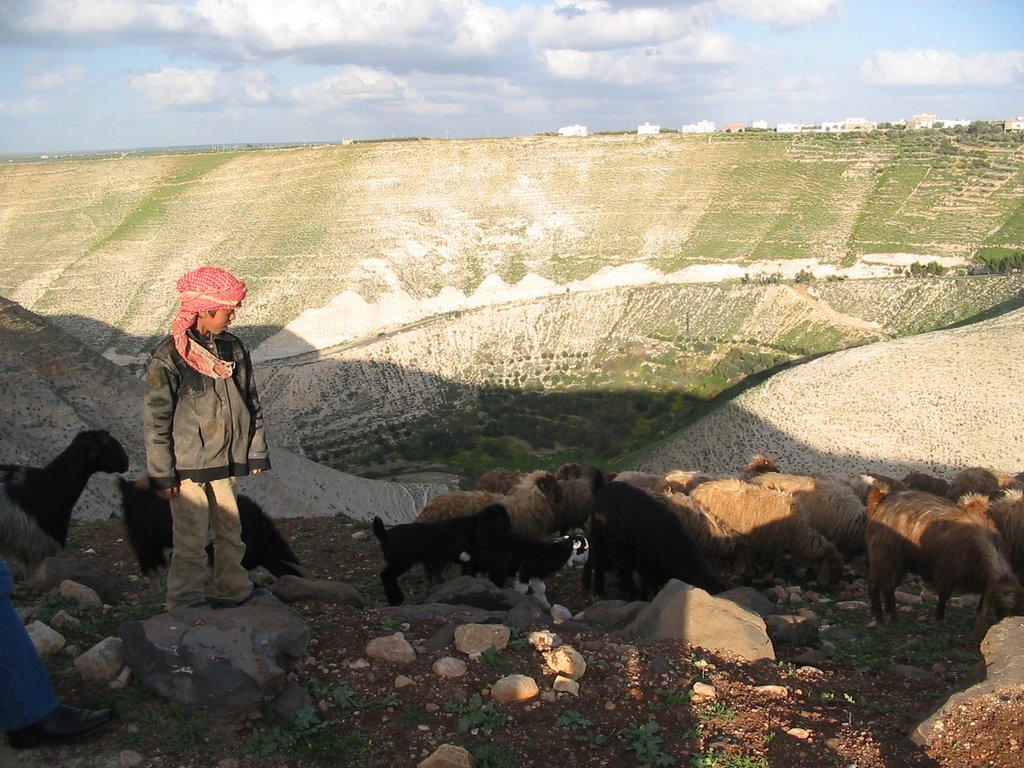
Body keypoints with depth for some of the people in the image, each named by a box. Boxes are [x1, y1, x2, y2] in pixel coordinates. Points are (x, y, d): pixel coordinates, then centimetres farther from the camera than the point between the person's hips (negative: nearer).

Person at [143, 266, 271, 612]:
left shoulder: (234, 349, 4)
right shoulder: (168, 359, -13)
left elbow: (251, 404, 12)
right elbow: (156, 421, -10)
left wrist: (256, 452, 11)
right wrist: (162, 474, -9)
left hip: (228, 462, 6)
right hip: (188, 468, -6)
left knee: (232, 532, 16)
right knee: (191, 541, 1)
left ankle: (235, 592, 31)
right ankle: (186, 606, 14)